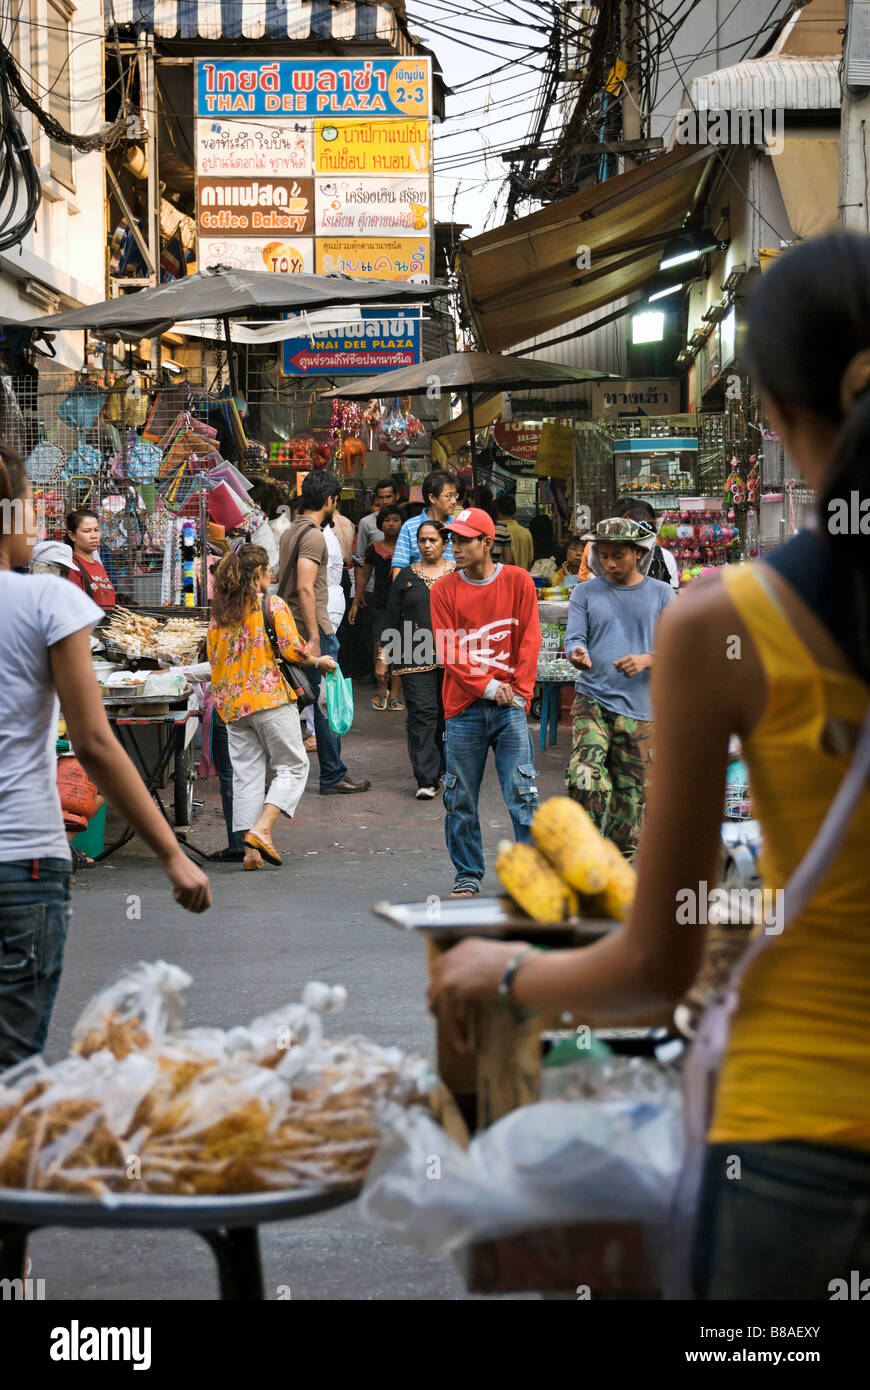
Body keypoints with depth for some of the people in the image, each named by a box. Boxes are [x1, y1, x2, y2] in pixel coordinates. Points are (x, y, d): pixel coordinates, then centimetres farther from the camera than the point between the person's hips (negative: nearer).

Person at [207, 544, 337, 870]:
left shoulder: (219, 613, 9)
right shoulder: (273, 606, -6)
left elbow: (213, 657, 12)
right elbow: (292, 650, -12)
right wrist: (320, 661, 6)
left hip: (232, 704, 5)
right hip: (271, 697, -5)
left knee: (246, 773, 7)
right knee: (293, 766, 6)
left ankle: (251, 849, 2)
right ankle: (261, 829, -11)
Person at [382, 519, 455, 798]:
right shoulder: (407, 576, 10)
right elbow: (392, 617, 11)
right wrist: (385, 653, 4)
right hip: (416, 656, -1)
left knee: (449, 712, 5)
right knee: (422, 713, -10)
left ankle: (444, 769, 21)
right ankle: (427, 779, -12)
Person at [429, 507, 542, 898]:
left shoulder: (518, 581, 4)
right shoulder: (444, 590, 4)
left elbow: (529, 640, 3)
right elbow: (448, 652, 0)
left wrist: (517, 691, -5)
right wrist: (487, 687, -10)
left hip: (510, 707, -1)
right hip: (464, 708, 1)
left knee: (523, 794, -6)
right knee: (460, 799, 4)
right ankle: (468, 875, 17)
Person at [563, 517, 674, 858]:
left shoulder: (660, 594, 8)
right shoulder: (585, 593, 9)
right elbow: (573, 638, 1)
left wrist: (646, 660, -16)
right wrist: (577, 655, -23)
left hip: (638, 706, 1)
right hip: (592, 701, -1)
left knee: (630, 792, 4)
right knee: (585, 778, -22)